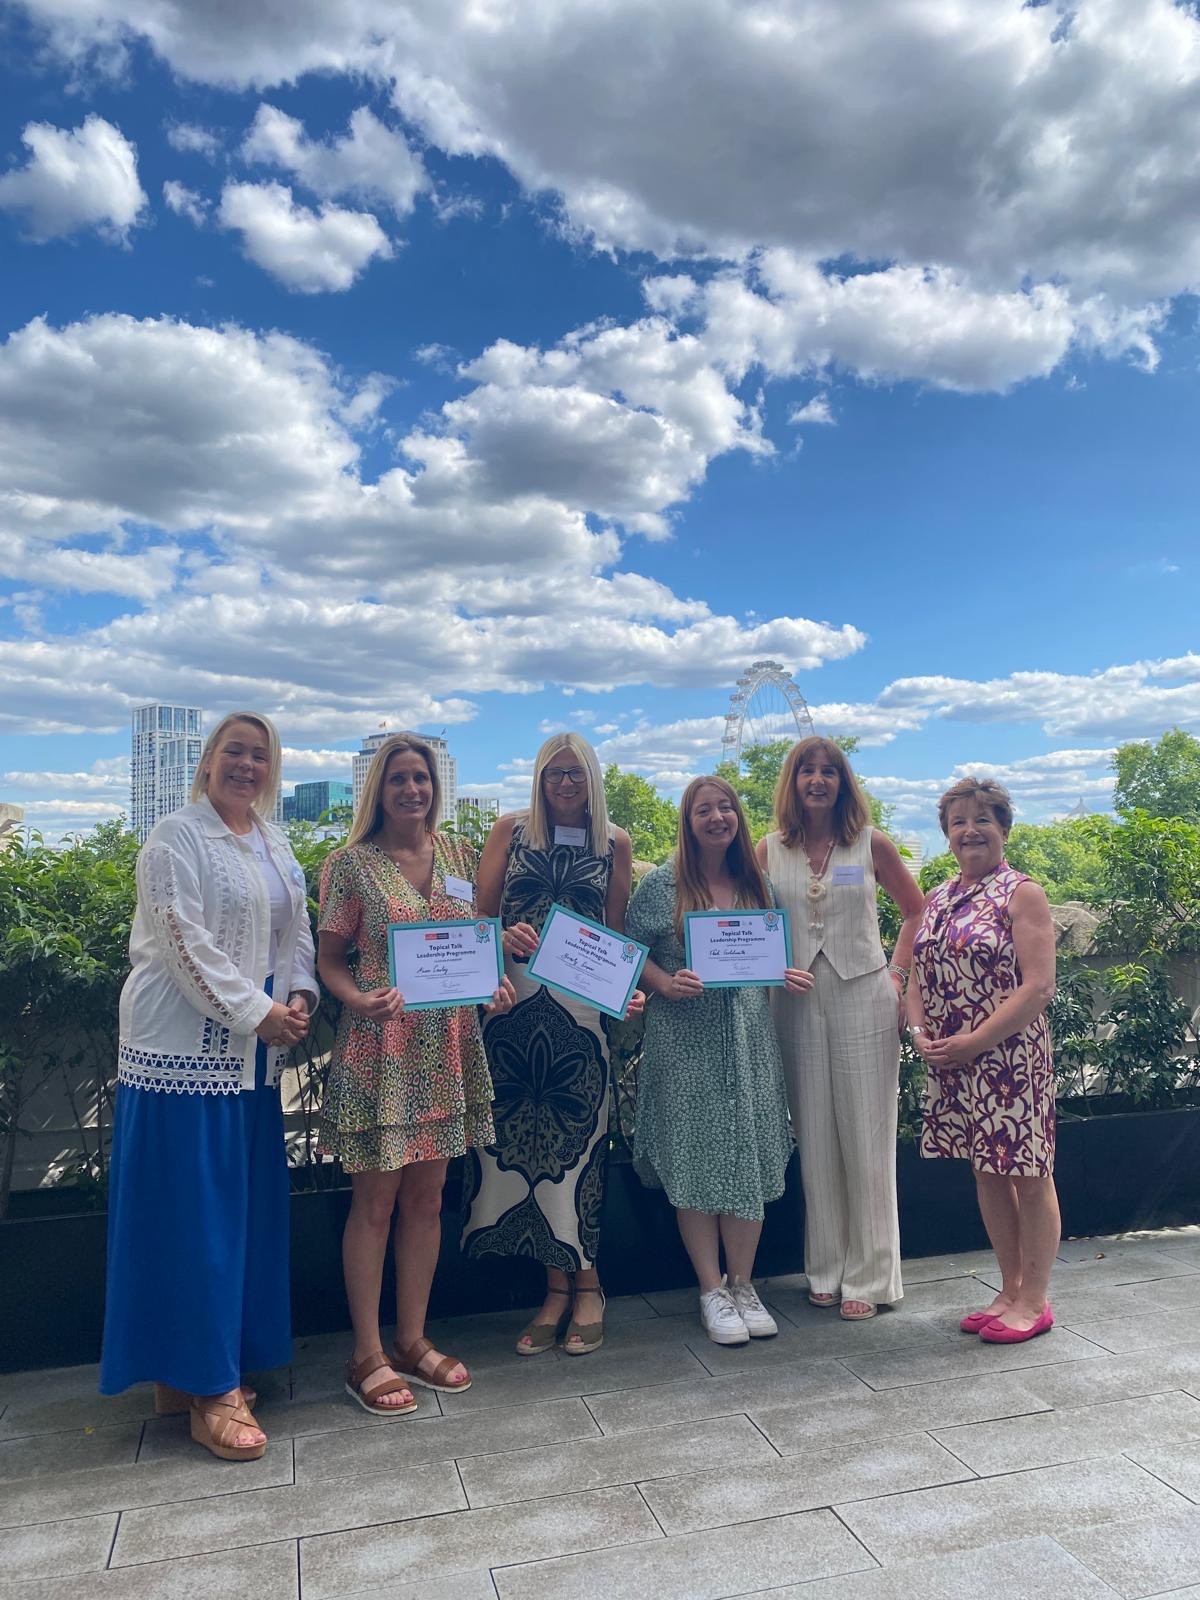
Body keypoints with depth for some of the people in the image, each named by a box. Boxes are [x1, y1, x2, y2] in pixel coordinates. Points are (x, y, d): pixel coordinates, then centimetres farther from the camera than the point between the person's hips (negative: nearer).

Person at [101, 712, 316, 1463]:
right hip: (188, 1047, -7)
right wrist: (256, 1012, -14)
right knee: (193, 1212, -1)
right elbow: (185, 942, -14)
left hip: (254, 1051, 8)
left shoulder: (275, 845, 15)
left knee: (246, 1209, 12)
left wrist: (300, 995, -2)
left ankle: (203, 1365, 26)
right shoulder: (177, 836, -7)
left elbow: (297, 931, 16)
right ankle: (206, 1386, 9)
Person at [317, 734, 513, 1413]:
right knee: (375, 1201, 5)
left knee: (427, 1198, 14)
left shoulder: (462, 857, 7)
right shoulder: (353, 863, -6)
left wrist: (495, 986, -4)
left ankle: (413, 1340, 29)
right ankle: (368, 1355, 21)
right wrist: (360, 1001, -23)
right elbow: (329, 960, -4)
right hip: (380, 1046, -4)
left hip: (446, 1044, 5)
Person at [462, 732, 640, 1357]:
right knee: (519, 1137, 3)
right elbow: (479, 914, 6)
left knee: (577, 1141, 1)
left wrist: (627, 988, -7)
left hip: (581, 1007, -1)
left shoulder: (614, 843, 8)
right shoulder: (512, 830, 7)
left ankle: (582, 1285, 18)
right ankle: (561, 1286, 17)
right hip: (513, 1002, 1)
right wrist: (504, 938, -15)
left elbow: (618, 931, 8)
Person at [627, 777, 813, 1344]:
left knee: (750, 1156, 6)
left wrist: (789, 976, -3)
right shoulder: (662, 885, -3)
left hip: (748, 1034, 4)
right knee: (694, 1158, 2)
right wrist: (666, 983, -18)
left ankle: (743, 1285, 22)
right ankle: (712, 1290, 16)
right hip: (685, 1037, -3)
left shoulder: (758, 885, 9)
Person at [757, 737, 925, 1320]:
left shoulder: (871, 844, 1)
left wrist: (897, 973, 1)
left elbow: (917, 910, 9)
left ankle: (868, 1277, 15)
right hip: (797, 1003, 2)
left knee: (866, 1137, 3)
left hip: (863, 998, -1)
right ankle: (825, 1269, 23)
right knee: (815, 1138, 9)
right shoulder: (769, 851, 4)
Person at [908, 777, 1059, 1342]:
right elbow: (918, 977, 13)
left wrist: (973, 1042, -18)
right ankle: (1010, 1290, 29)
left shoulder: (1022, 893, -8)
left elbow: (1038, 987, -15)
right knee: (987, 1174, 15)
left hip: (1011, 1058, -6)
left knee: (1028, 1177, 6)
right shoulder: (937, 900, 11)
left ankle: (1034, 1300, 20)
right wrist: (920, 1032, -5)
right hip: (951, 1064, 7)